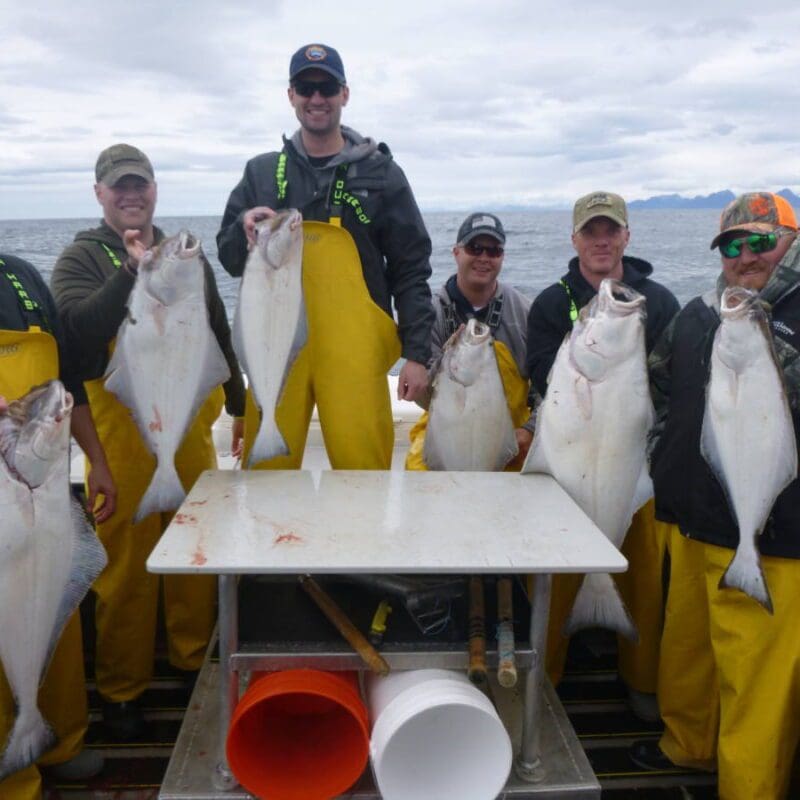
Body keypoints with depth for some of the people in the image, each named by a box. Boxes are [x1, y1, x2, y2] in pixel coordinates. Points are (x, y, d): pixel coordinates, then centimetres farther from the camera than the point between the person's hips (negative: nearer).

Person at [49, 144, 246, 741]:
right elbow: (76, 328, -16)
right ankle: (122, 691, 14)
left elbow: (219, 336, 23)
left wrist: (239, 405, 22)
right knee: (127, 560, -1)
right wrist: (132, 270, -18)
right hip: (122, 426, -4)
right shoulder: (83, 258, 5)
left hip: (191, 422, 4)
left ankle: (196, 662, 27)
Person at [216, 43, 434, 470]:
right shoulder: (261, 172, 13)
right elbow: (229, 258, 14)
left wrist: (416, 353, -3)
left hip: (354, 351, -1)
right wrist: (244, 229, -9)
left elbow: (410, 271, 5)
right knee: (267, 471, 4)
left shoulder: (381, 173, 7)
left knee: (364, 469, -2)